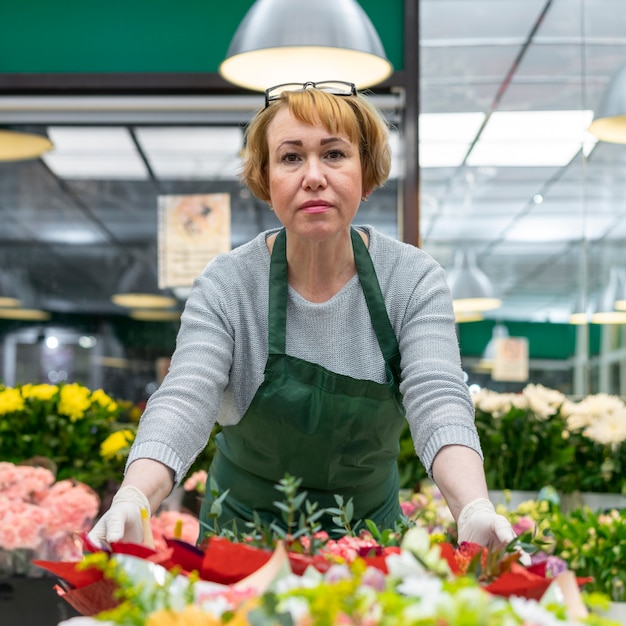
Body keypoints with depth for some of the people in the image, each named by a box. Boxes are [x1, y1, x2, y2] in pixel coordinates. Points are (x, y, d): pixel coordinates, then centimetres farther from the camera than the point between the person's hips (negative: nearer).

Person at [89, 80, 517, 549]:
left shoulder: (413, 280, -10)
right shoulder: (226, 286, -13)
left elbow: (438, 402, -22)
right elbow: (183, 403, -26)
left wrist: (476, 511, -42)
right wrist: (132, 502, -46)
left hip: (372, 525, 2)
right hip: (246, 524, -1)